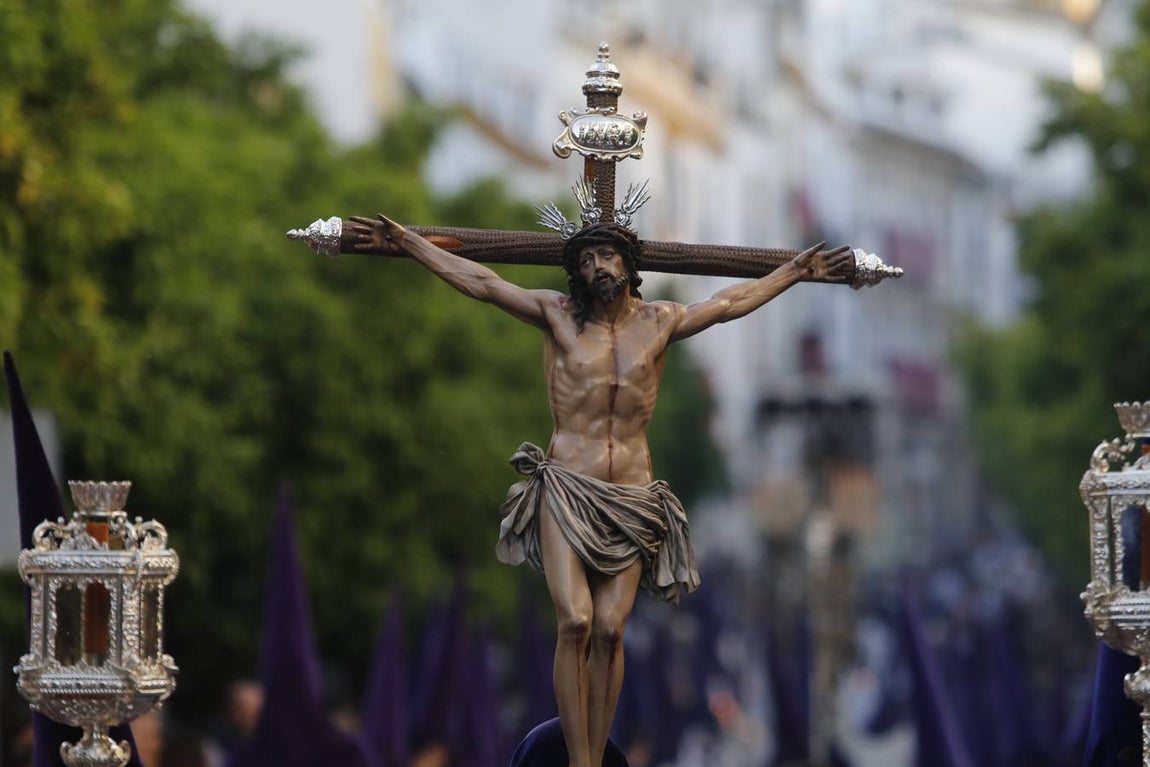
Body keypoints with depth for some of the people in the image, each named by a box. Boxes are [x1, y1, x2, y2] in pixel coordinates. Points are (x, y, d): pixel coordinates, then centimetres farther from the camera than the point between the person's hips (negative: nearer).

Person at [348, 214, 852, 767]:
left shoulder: (660, 322, 9)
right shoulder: (557, 316, 4)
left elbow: (729, 303, 21)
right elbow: (480, 282, 4)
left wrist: (795, 272, 28)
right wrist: (407, 244, 3)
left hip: (632, 496, 2)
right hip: (567, 490, -2)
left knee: (610, 629, -9)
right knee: (576, 622, -17)